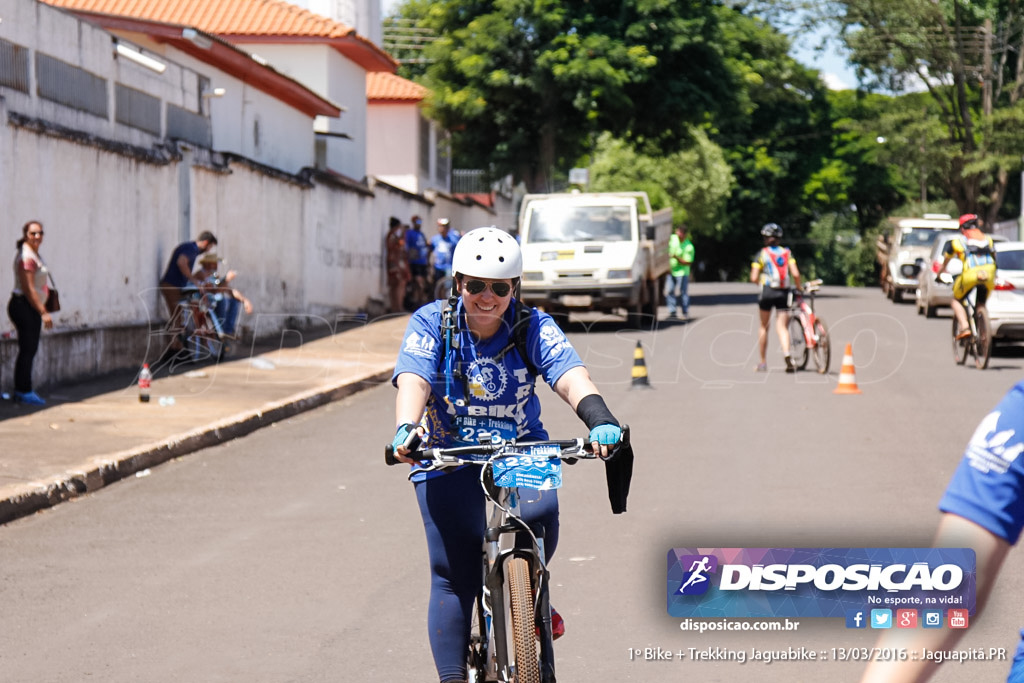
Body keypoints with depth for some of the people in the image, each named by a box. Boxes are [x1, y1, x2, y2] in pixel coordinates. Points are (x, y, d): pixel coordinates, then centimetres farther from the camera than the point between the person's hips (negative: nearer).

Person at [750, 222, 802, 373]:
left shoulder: (762, 254, 1)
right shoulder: (787, 253, 7)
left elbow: (754, 278, -5)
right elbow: (795, 274, -5)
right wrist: (799, 288, 11)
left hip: (767, 292, -1)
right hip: (783, 293, 1)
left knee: (764, 326, 15)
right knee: (782, 327, 0)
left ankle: (762, 362, 19)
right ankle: (787, 354, -28)